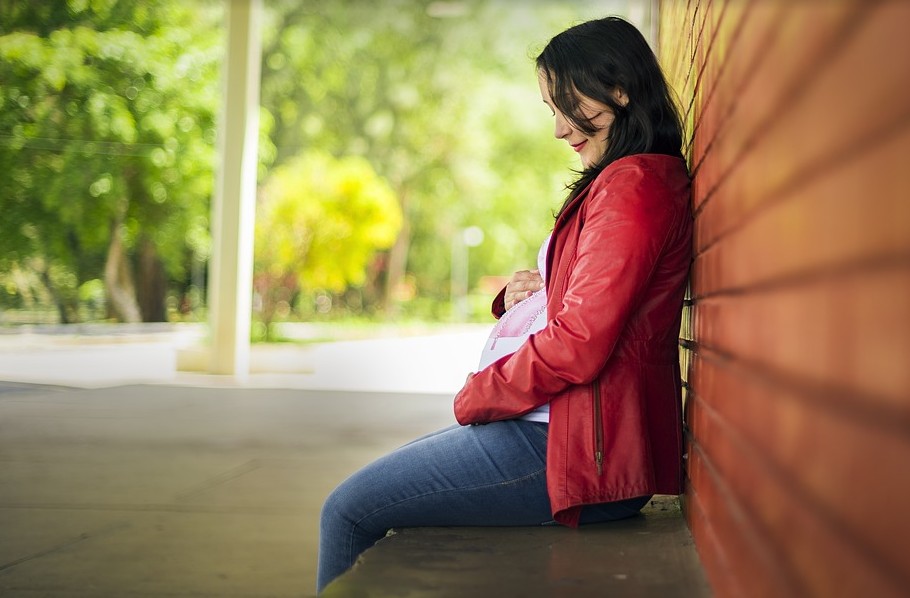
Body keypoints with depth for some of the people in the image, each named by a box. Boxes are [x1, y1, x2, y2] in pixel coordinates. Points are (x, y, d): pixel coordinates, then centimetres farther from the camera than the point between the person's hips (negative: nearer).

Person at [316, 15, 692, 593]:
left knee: (348, 511, -5)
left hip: (579, 450, -11)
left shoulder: (634, 184, -15)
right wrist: (522, 294, 2)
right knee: (385, 483, 21)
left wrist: (476, 397, -8)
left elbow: (579, 343, -22)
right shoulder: (623, 182, 19)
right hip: (560, 427, 11)